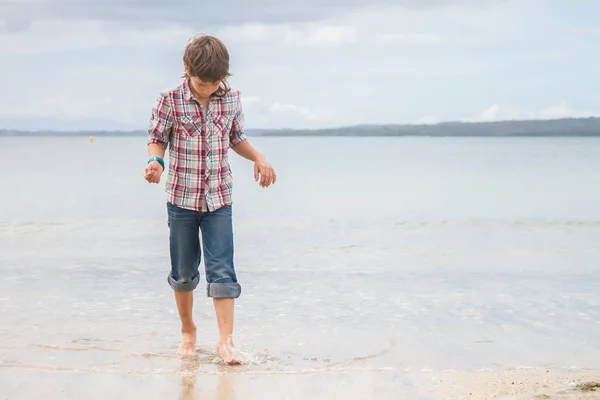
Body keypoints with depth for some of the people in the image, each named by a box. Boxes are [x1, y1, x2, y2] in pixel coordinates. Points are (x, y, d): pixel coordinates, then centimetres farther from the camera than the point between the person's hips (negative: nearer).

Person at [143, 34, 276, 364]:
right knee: (183, 273, 11)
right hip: (182, 198, -1)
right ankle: (188, 331, 30)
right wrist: (155, 161, -22)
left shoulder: (231, 98, -1)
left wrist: (258, 158, -3)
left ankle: (225, 340, -7)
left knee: (221, 270, -8)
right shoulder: (170, 101, -9)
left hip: (219, 200, 1)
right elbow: (157, 139, 0)